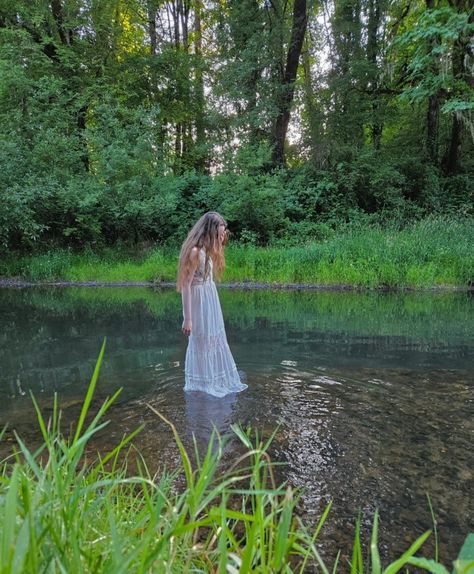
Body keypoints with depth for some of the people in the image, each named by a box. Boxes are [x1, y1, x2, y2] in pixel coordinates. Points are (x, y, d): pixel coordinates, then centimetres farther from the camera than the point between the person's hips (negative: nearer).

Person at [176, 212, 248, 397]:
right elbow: (186, 286, -21)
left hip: (211, 302, 9)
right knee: (201, 344, 7)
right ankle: (201, 385, 27)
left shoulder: (207, 250, 6)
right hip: (199, 304, -9)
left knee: (216, 342, 20)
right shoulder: (194, 251, -21)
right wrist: (187, 318, -19)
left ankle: (217, 382, 38)